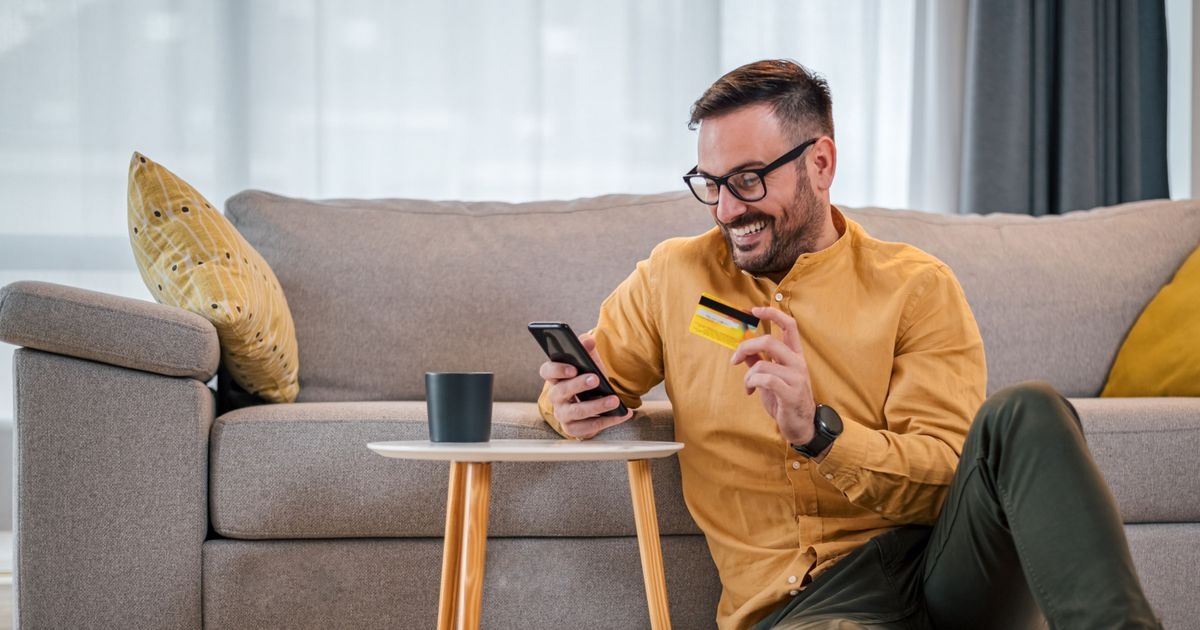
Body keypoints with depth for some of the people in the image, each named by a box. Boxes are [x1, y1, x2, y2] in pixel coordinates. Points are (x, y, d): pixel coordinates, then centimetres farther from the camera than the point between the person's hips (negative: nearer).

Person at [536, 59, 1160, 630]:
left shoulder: (915, 287, 6)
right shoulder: (674, 276, 14)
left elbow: (949, 478, -1)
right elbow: (599, 384, 26)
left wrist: (817, 431, -20)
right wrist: (572, 402, -1)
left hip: (940, 560, 1)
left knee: (1025, 412, -30)